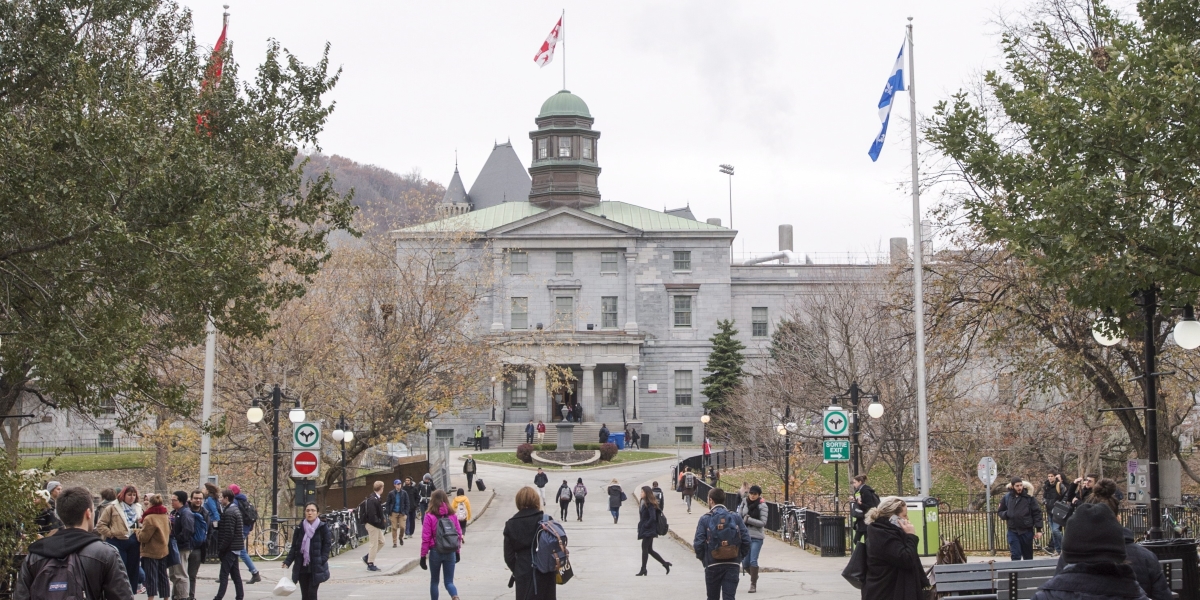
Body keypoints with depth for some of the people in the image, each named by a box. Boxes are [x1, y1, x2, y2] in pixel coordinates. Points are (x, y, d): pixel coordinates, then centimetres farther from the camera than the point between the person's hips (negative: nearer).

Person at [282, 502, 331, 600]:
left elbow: (327, 546, -2)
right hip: (302, 567, 3)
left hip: (316, 568, -3)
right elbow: (294, 547, 8)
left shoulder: (323, 528, -3)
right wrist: (287, 562, -2)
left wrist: (321, 561, -13)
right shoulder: (299, 528, 5)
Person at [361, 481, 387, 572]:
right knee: (374, 544, -2)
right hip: (372, 524, -10)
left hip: (376, 524, 10)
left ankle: (367, 557, 22)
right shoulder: (373, 500, -23)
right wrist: (381, 522, -18)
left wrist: (382, 519, 6)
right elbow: (372, 515, -27)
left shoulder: (375, 498, 9)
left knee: (381, 542, 16)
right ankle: (370, 564, 7)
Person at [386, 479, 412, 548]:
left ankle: (401, 537, 24)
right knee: (394, 528, -1)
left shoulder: (404, 493, 2)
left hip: (402, 513, 0)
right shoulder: (391, 493, 1)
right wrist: (389, 513, -4)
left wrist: (405, 512, -5)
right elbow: (388, 503, 3)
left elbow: (407, 503, 3)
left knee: (402, 527, -7)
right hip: (394, 513, 0)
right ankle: (394, 542, 9)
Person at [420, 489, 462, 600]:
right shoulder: (452, 516, 1)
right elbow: (459, 534, 3)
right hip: (450, 552, 2)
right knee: (449, 582, 4)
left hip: (435, 552, -2)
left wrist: (423, 555, -3)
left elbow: (425, 538, -9)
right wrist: (458, 552, 13)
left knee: (434, 581, 16)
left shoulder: (429, 516, -8)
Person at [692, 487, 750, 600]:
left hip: (712, 565, -1)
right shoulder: (735, 517, 2)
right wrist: (740, 557, 11)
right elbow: (746, 540, -2)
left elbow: (698, 543, -9)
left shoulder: (705, 519, -5)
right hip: (732, 564, 1)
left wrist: (703, 558, 8)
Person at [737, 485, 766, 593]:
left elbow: (763, 523, -11)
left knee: (753, 561, -12)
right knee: (745, 563, 7)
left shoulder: (762, 506, -6)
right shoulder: (744, 503, 5)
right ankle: (754, 576, 35)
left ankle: (753, 584, -1)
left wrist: (748, 519, -17)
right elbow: (738, 517, 9)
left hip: (756, 537, -4)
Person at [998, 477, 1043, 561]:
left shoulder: (1029, 497, -3)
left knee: (1028, 556, 10)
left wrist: (1038, 530, -6)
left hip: (1027, 531, -1)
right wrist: (1006, 514, -9)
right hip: (1013, 531, 1)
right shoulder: (1007, 497, 2)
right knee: (1015, 555, -6)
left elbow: (1037, 513, -2)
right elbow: (999, 511, 14)